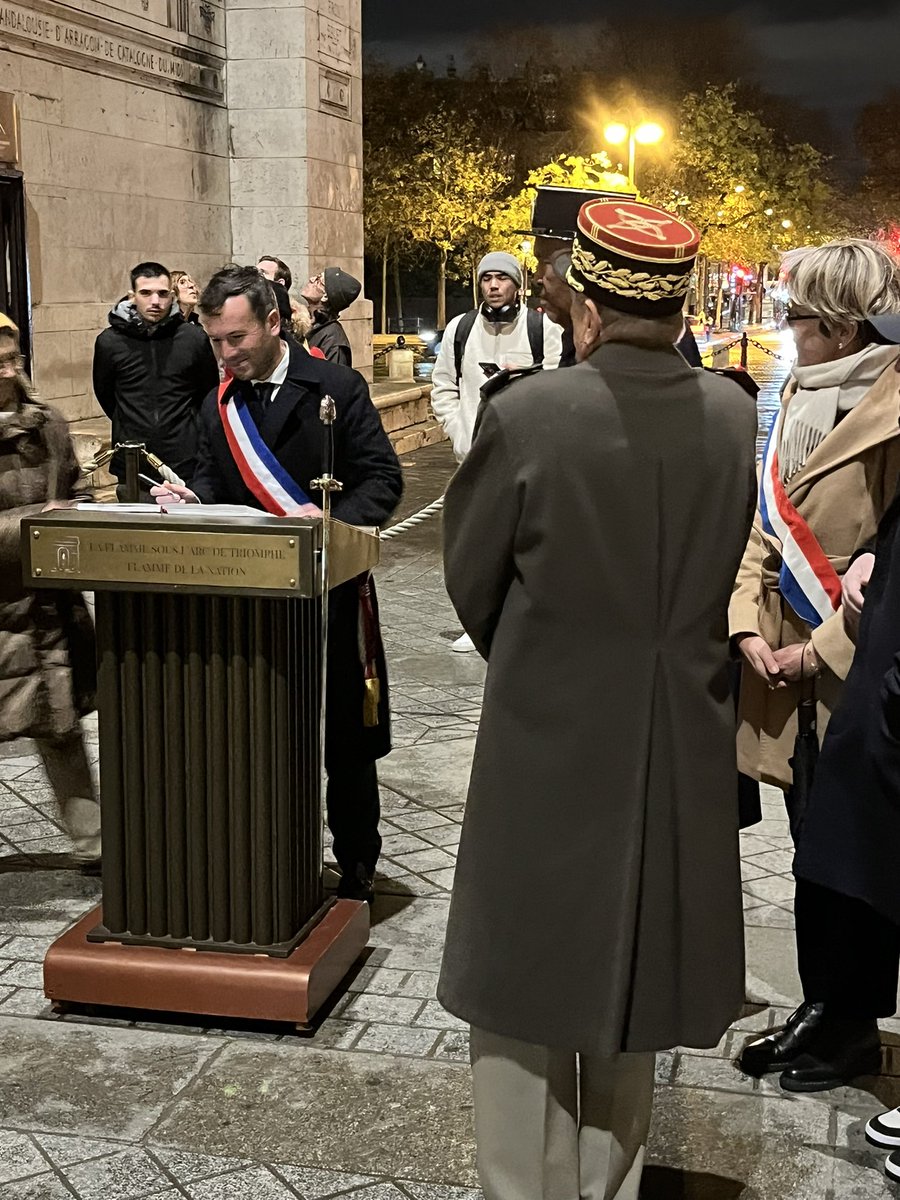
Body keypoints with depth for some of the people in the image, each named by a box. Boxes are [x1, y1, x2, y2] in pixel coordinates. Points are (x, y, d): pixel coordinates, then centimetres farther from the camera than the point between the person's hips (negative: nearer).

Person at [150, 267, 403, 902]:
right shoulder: (219, 408, 9)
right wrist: (190, 497, -8)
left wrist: (333, 520, -24)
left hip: (329, 587, -4)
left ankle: (357, 869, 22)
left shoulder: (337, 388, -5)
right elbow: (215, 483, 14)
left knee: (345, 742, 6)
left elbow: (382, 479, -8)